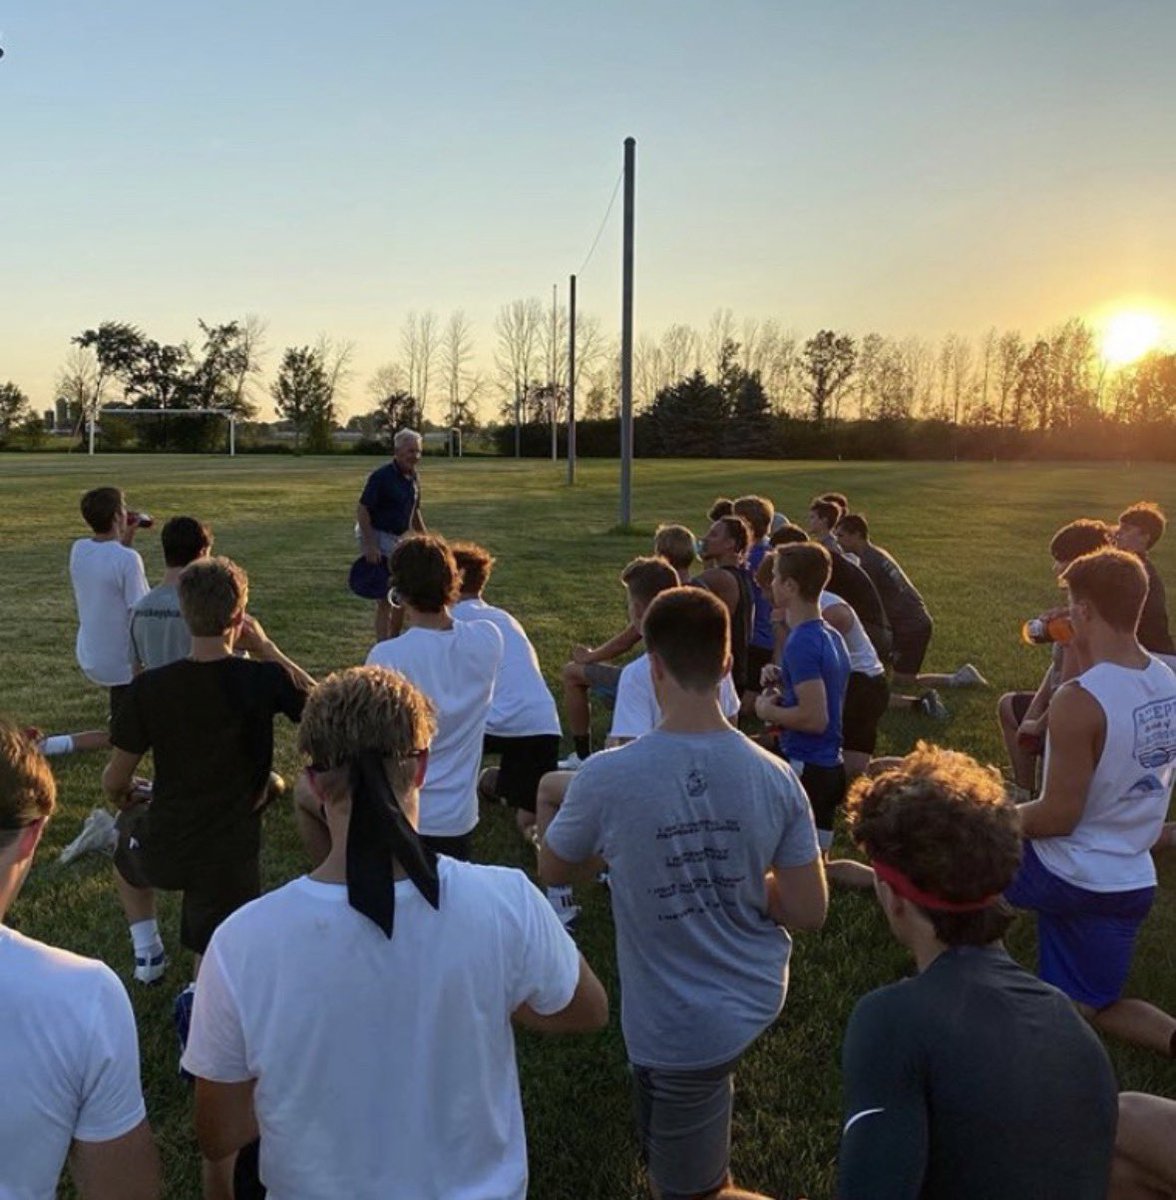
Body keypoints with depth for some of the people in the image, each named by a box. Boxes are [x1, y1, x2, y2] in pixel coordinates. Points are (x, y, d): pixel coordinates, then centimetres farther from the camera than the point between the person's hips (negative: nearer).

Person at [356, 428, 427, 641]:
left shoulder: (414, 478, 7)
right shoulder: (382, 477, -18)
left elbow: (414, 511, 18)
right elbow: (362, 509, -20)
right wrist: (369, 545, -25)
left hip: (396, 539, 9)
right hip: (376, 536, -9)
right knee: (385, 596, -9)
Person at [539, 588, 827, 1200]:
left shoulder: (607, 777, -26)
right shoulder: (775, 776, -16)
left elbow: (553, 870, -5)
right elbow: (809, 911, -8)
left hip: (679, 1027, -5)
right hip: (756, 998, 6)